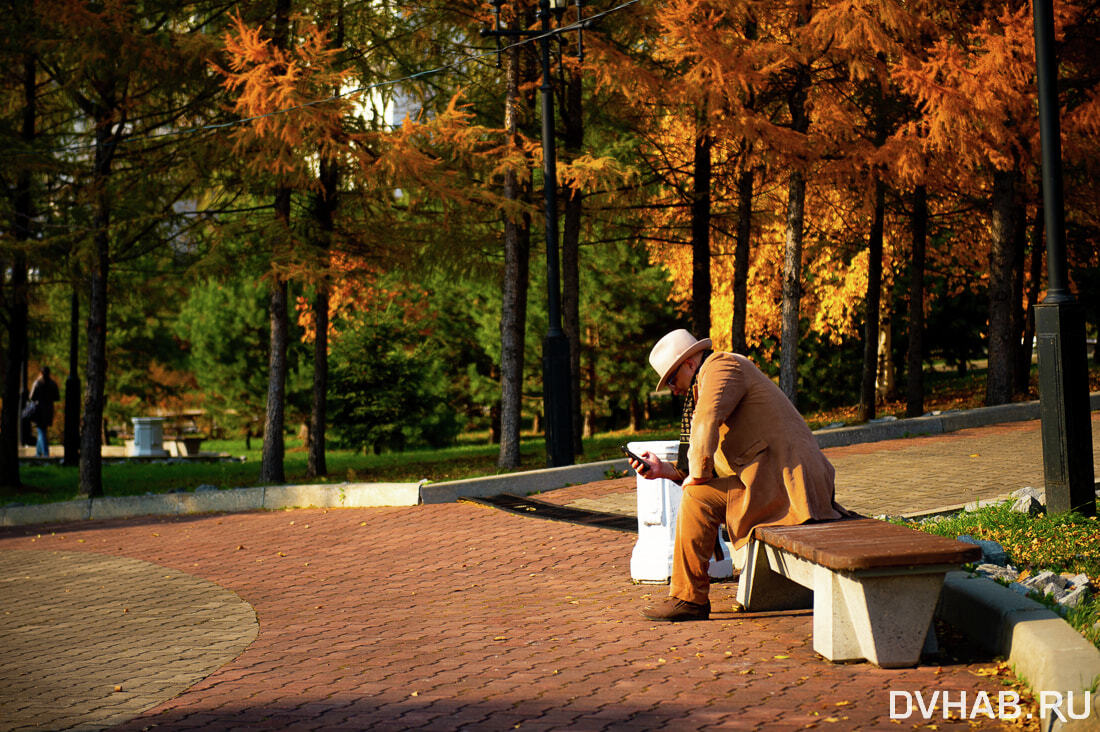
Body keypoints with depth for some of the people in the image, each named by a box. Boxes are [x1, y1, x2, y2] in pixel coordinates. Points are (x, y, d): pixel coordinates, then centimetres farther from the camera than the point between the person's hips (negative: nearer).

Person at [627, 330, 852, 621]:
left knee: (698, 497, -16)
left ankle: (688, 598, -10)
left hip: (784, 474, -11)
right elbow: (712, 467, 25)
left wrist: (698, 474, -15)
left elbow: (707, 420, -23)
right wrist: (665, 469, 16)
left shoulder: (722, 365, -4)